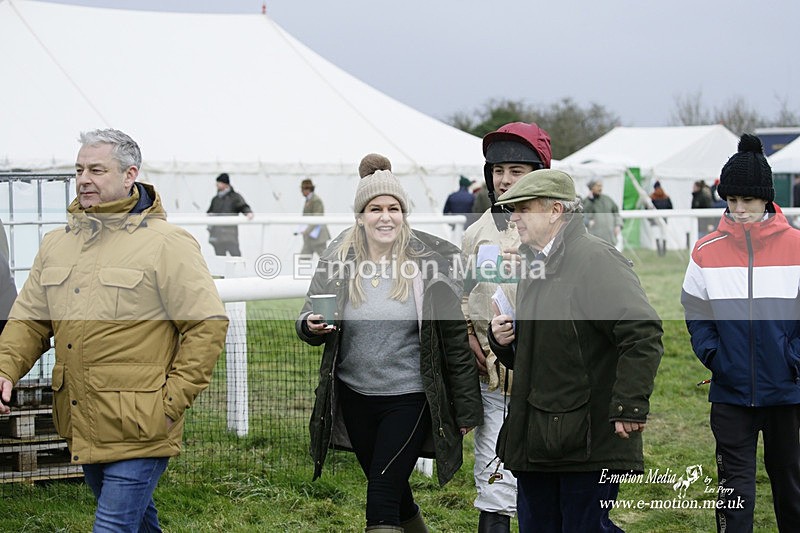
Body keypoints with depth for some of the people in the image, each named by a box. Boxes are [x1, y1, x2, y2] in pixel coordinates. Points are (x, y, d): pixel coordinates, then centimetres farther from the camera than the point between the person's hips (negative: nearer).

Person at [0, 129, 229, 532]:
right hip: (83, 427, 7)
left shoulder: (167, 244, -8)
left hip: (138, 428, -7)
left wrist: (173, 400, -14)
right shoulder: (56, 244, 12)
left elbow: (207, 325, -10)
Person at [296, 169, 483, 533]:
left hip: (409, 399, -4)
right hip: (354, 398, 4)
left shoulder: (428, 267, -7)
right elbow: (307, 322, 8)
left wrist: (466, 409, -2)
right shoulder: (336, 264, -1)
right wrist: (311, 326, -17)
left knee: (382, 497, -10)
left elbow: (456, 341, -3)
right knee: (395, 492, 18)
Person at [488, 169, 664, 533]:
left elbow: (643, 334, -22)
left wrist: (629, 408, -25)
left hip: (589, 442, -9)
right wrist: (503, 339, 5)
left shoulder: (596, 259, -12)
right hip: (536, 442, 9)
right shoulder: (536, 264, 18)